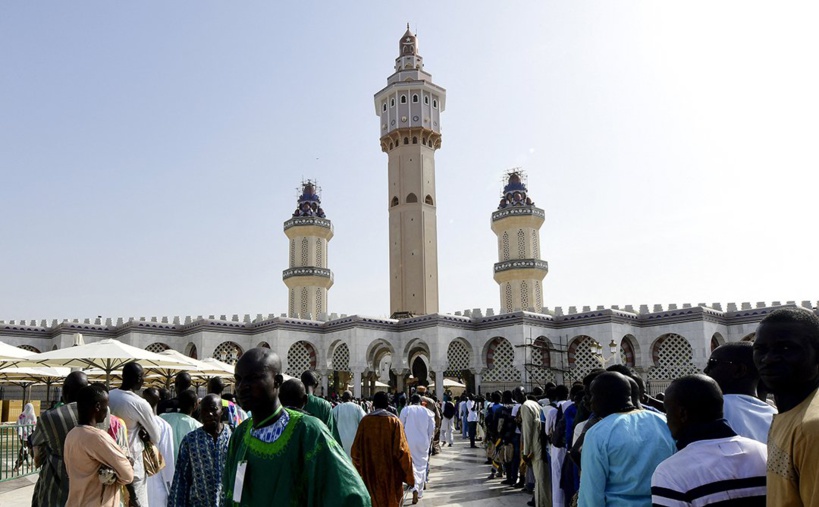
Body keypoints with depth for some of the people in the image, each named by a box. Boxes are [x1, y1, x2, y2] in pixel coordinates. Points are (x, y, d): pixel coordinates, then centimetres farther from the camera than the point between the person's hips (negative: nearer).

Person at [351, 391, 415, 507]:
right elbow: (401, 449, -14)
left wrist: (359, 468, 12)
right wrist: (409, 476, -6)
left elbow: (356, 449, -3)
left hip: (370, 472, 2)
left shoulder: (365, 420, -5)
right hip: (390, 474, -2)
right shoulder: (394, 421, -10)